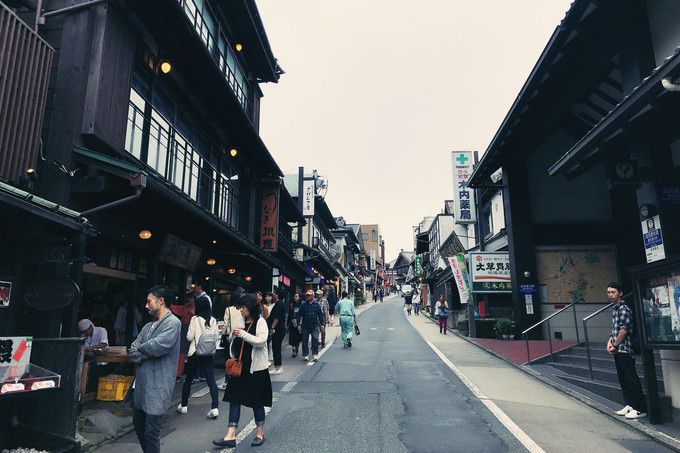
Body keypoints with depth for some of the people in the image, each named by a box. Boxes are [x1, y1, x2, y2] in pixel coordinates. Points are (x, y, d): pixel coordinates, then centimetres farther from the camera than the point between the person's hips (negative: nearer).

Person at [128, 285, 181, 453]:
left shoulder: (173, 323, -12)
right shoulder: (148, 326, 13)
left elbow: (156, 346, -25)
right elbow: (132, 353, 7)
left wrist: (140, 348, -5)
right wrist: (147, 354, -13)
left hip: (156, 386, -8)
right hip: (140, 384, 8)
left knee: (151, 431, -2)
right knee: (138, 425, 20)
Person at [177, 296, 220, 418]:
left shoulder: (195, 319, -10)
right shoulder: (213, 320, 0)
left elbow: (189, 337, -7)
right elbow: (216, 338, 6)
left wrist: (189, 335, 13)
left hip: (195, 353, -3)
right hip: (209, 354, 3)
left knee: (188, 379, 14)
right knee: (211, 379, 2)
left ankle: (184, 405, 26)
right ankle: (215, 407, -7)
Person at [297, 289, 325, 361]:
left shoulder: (317, 305, 3)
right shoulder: (303, 305, 3)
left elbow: (320, 315, 7)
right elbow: (299, 315, 5)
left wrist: (322, 324, 4)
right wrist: (298, 325, -1)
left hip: (315, 326, -1)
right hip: (305, 326, 1)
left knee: (315, 340, -6)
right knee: (305, 341, 6)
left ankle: (315, 355, 2)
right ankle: (305, 355, 17)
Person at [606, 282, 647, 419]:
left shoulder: (624, 309, -12)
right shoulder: (614, 309, 15)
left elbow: (624, 330, -18)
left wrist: (615, 345, -12)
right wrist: (609, 341, 4)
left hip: (625, 350, -9)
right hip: (617, 351, 9)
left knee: (632, 379, -3)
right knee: (622, 378, 14)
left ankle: (640, 409, 3)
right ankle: (629, 405, 23)